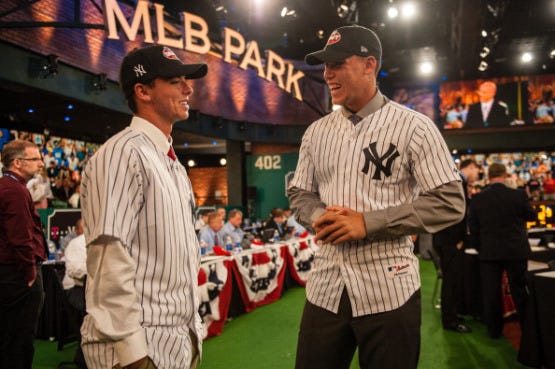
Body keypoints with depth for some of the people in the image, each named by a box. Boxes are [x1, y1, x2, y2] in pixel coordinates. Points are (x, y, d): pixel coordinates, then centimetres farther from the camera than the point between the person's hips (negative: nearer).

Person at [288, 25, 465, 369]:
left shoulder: (413, 127, -6)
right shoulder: (316, 132, 10)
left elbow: (450, 203, -10)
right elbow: (300, 194, 15)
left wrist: (367, 222, -17)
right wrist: (319, 218, -9)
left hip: (388, 290, -4)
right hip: (326, 286, 5)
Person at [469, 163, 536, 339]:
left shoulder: (477, 199, -6)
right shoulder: (519, 195, -11)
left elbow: (473, 229, 0)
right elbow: (531, 216, 6)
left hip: (489, 253, 0)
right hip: (516, 251, 0)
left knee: (491, 293, 9)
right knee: (520, 291, 13)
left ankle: (494, 330, 19)